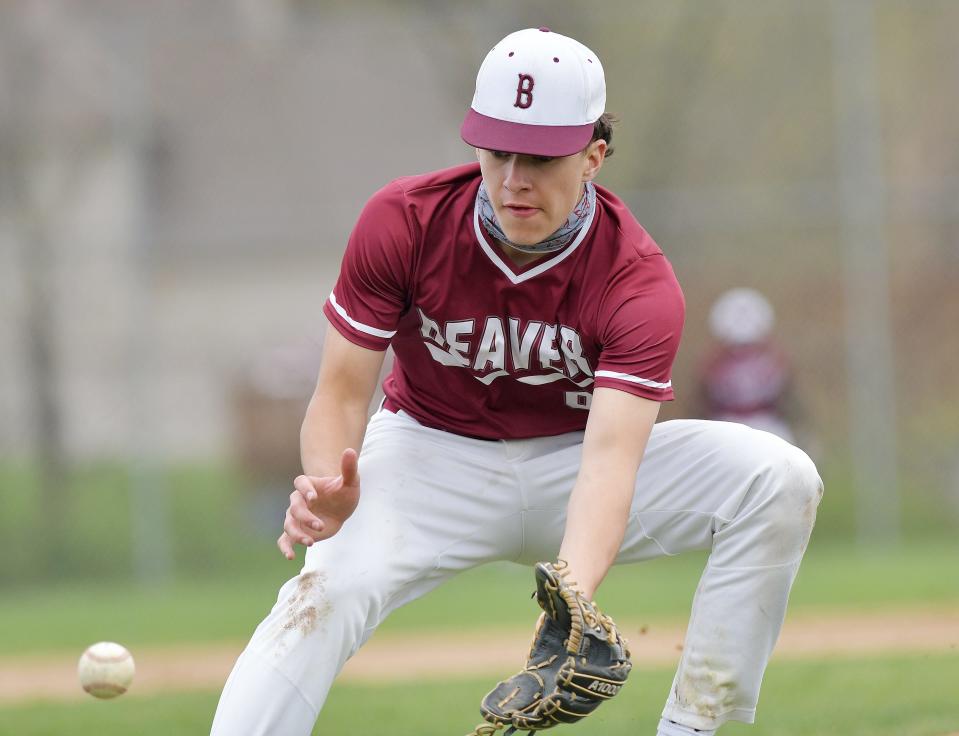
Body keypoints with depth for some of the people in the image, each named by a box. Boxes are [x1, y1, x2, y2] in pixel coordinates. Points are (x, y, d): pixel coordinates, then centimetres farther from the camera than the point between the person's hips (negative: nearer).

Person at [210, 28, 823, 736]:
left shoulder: (641, 283, -24)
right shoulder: (402, 223, -19)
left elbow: (611, 453, -37)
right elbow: (342, 391, -16)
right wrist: (327, 489, -41)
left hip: (573, 459, 1)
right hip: (432, 452, 0)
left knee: (780, 479, -22)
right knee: (327, 589, -32)